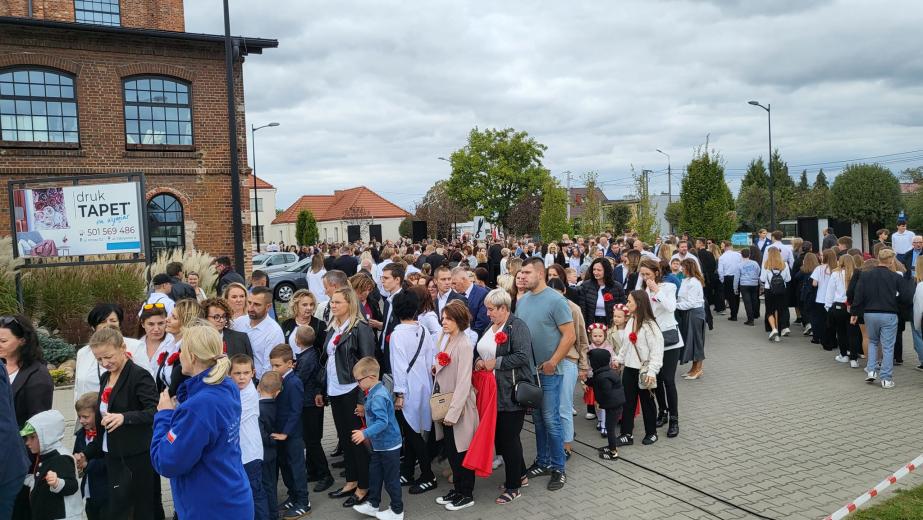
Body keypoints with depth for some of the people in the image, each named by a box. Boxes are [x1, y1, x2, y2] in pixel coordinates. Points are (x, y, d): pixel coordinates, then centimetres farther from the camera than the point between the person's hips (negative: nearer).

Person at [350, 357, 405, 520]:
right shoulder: (374, 392, 4)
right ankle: (373, 504, 33)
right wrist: (369, 435, 23)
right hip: (379, 444, 9)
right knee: (374, 475, 19)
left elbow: (382, 422, -32)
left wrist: (365, 433, -36)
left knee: (391, 479, 5)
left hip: (388, 444, -9)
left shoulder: (378, 397, -26)